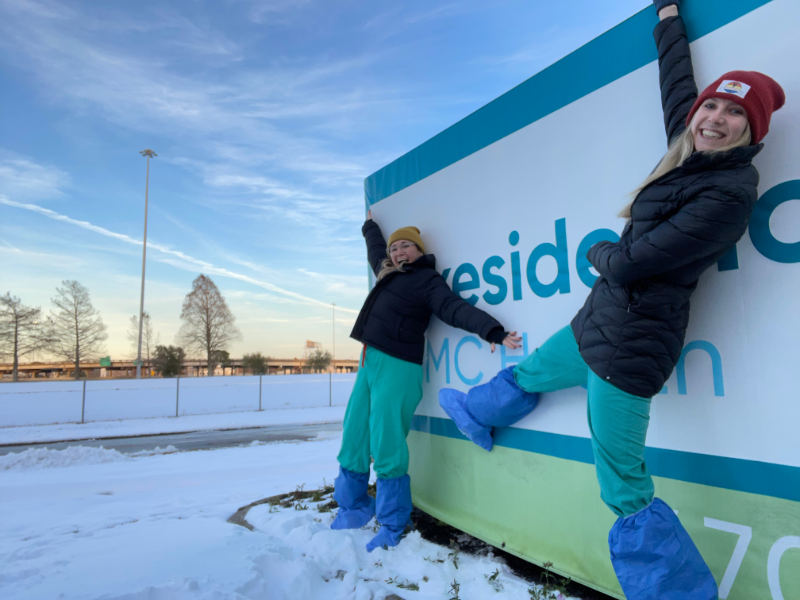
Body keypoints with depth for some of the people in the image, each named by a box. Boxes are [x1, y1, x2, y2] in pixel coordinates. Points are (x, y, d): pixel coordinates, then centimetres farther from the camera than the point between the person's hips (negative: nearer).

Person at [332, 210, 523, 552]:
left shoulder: (427, 280, -3)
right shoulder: (389, 274, 20)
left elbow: (456, 309, -17)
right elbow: (376, 247, 41)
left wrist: (493, 331, -31)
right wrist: (370, 226, 58)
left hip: (397, 367, -8)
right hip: (369, 362, 8)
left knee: (386, 447, -7)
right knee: (353, 441, 12)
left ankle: (392, 528, 10)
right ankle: (352, 510, 30)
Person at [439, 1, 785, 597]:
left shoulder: (730, 193, -19)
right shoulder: (691, 152, 4)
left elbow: (631, 262, -22)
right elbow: (678, 83, 20)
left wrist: (599, 253, 0)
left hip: (629, 347, -9)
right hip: (596, 324, 9)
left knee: (625, 493, 0)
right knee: (527, 375, 31)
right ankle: (477, 416, 60)